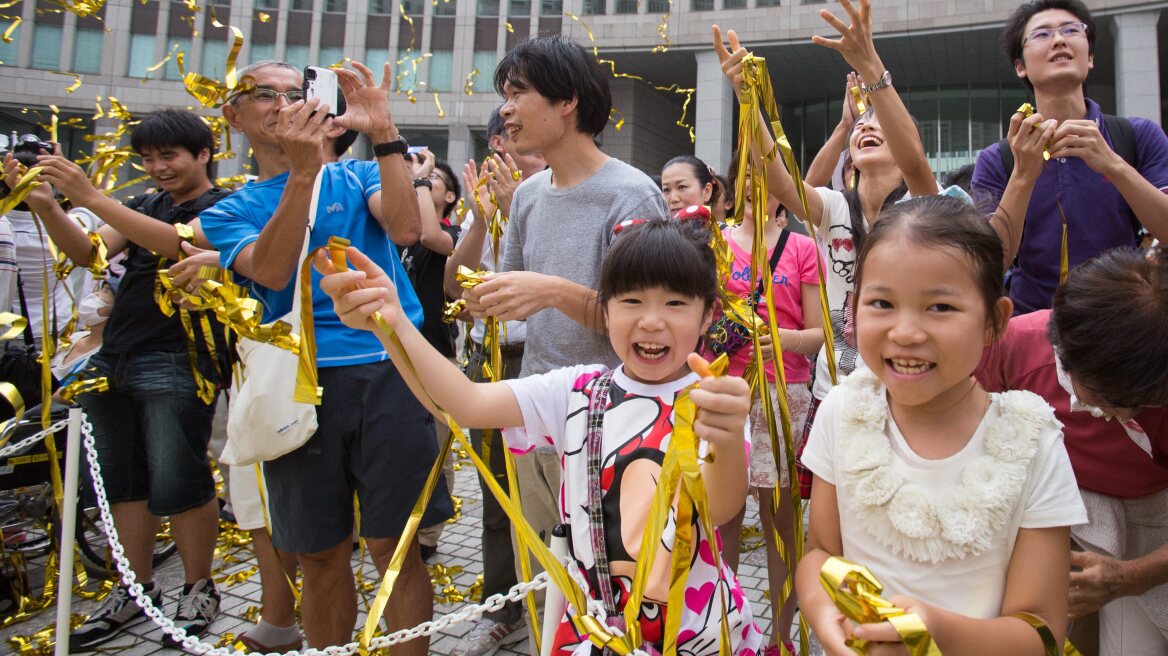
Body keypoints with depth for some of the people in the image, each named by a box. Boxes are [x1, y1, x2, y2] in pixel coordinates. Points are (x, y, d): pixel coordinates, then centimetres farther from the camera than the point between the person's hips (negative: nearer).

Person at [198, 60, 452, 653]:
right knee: (320, 556, 9)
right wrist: (302, 173, -18)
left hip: (388, 369, -1)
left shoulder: (357, 175, 12)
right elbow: (272, 272, -9)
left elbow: (405, 228, -9)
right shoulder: (230, 212, 13)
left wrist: (384, 134, -16)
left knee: (393, 546, 1)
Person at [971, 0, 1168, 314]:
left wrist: (1112, 163, -19)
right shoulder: (995, 161, 1)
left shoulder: (1140, 136, 4)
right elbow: (992, 263, -9)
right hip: (1033, 320, -2)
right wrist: (1024, 174, -20)